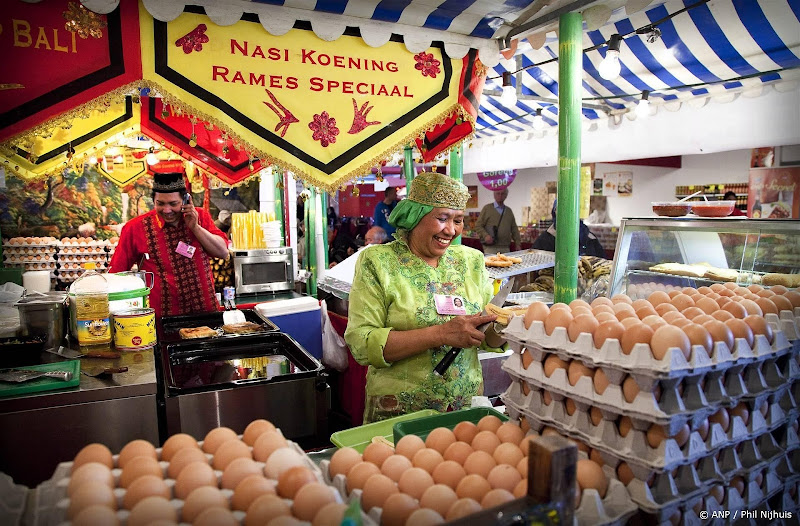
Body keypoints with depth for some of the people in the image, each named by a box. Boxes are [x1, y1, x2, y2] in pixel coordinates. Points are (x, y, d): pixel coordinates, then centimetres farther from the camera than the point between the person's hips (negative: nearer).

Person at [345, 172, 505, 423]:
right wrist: (440, 334, -25)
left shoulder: (471, 260, 4)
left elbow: (489, 341, 8)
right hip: (397, 412, -3)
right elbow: (361, 344, -19)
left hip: (467, 406, 4)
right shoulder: (377, 261, -9)